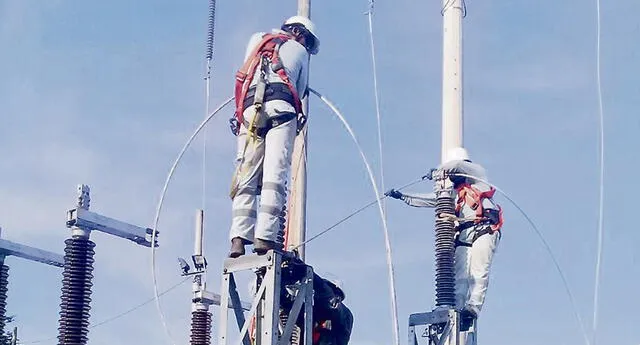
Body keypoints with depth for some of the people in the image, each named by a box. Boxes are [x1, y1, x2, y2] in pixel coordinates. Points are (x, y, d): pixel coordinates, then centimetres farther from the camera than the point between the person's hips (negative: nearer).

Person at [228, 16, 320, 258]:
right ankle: (265, 238, -22)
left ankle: (239, 238, -15)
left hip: (249, 111, 3)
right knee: (274, 175, -11)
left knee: (247, 178, -1)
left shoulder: (256, 40, 32)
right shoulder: (299, 50, 24)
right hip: (280, 110, -3)